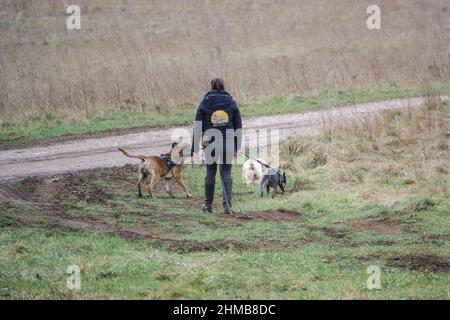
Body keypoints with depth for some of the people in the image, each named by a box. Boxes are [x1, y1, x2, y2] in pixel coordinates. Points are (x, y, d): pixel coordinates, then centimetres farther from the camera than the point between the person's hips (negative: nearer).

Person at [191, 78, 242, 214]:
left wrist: (194, 148, 5)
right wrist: (237, 147, 12)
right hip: (228, 144, 0)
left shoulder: (204, 103, 2)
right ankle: (227, 205, -4)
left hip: (210, 143, 0)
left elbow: (197, 127, 2)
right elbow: (238, 127, 6)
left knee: (210, 172, 11)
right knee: (226, 173, 5)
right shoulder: (231, 103, 5)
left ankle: (208, 205, 18)